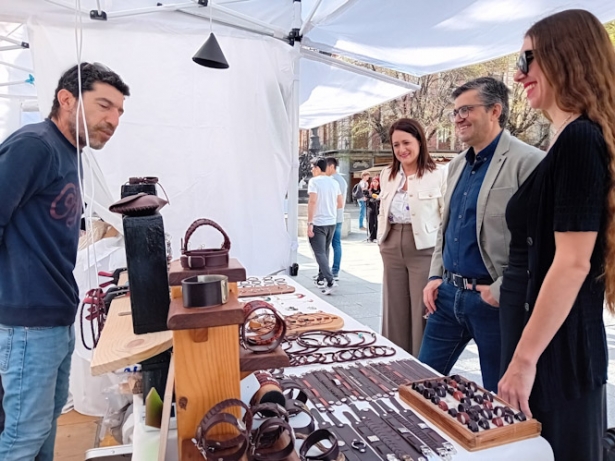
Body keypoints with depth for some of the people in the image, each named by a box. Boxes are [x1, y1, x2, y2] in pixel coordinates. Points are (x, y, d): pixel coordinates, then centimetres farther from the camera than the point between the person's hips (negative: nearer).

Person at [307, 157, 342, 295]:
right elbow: (340, 204, 12)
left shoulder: (314, 181, -10)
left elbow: (312, 201, -20)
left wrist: (310, 223, -19)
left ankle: (330, 281, -18)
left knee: (320, 253, -6)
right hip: (331, 223, 7)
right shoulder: (334, 182, 9)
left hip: (318, 223, -7)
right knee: (324, 251, 19)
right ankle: (321, 278, 29)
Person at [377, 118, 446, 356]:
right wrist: (381, 239, 10)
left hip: (424, 250, -5)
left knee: (422, 315, 2)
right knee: (395, 312, 13)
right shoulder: (387, 175, 11)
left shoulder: (438, 175, -7)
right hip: (392, 250, 6)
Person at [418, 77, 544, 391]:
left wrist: (503, 290, -17)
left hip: (493, 299, -7)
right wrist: (435, 277, 10)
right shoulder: (457, 164, 12)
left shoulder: (527, 162, -13)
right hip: (448, 293, 7)